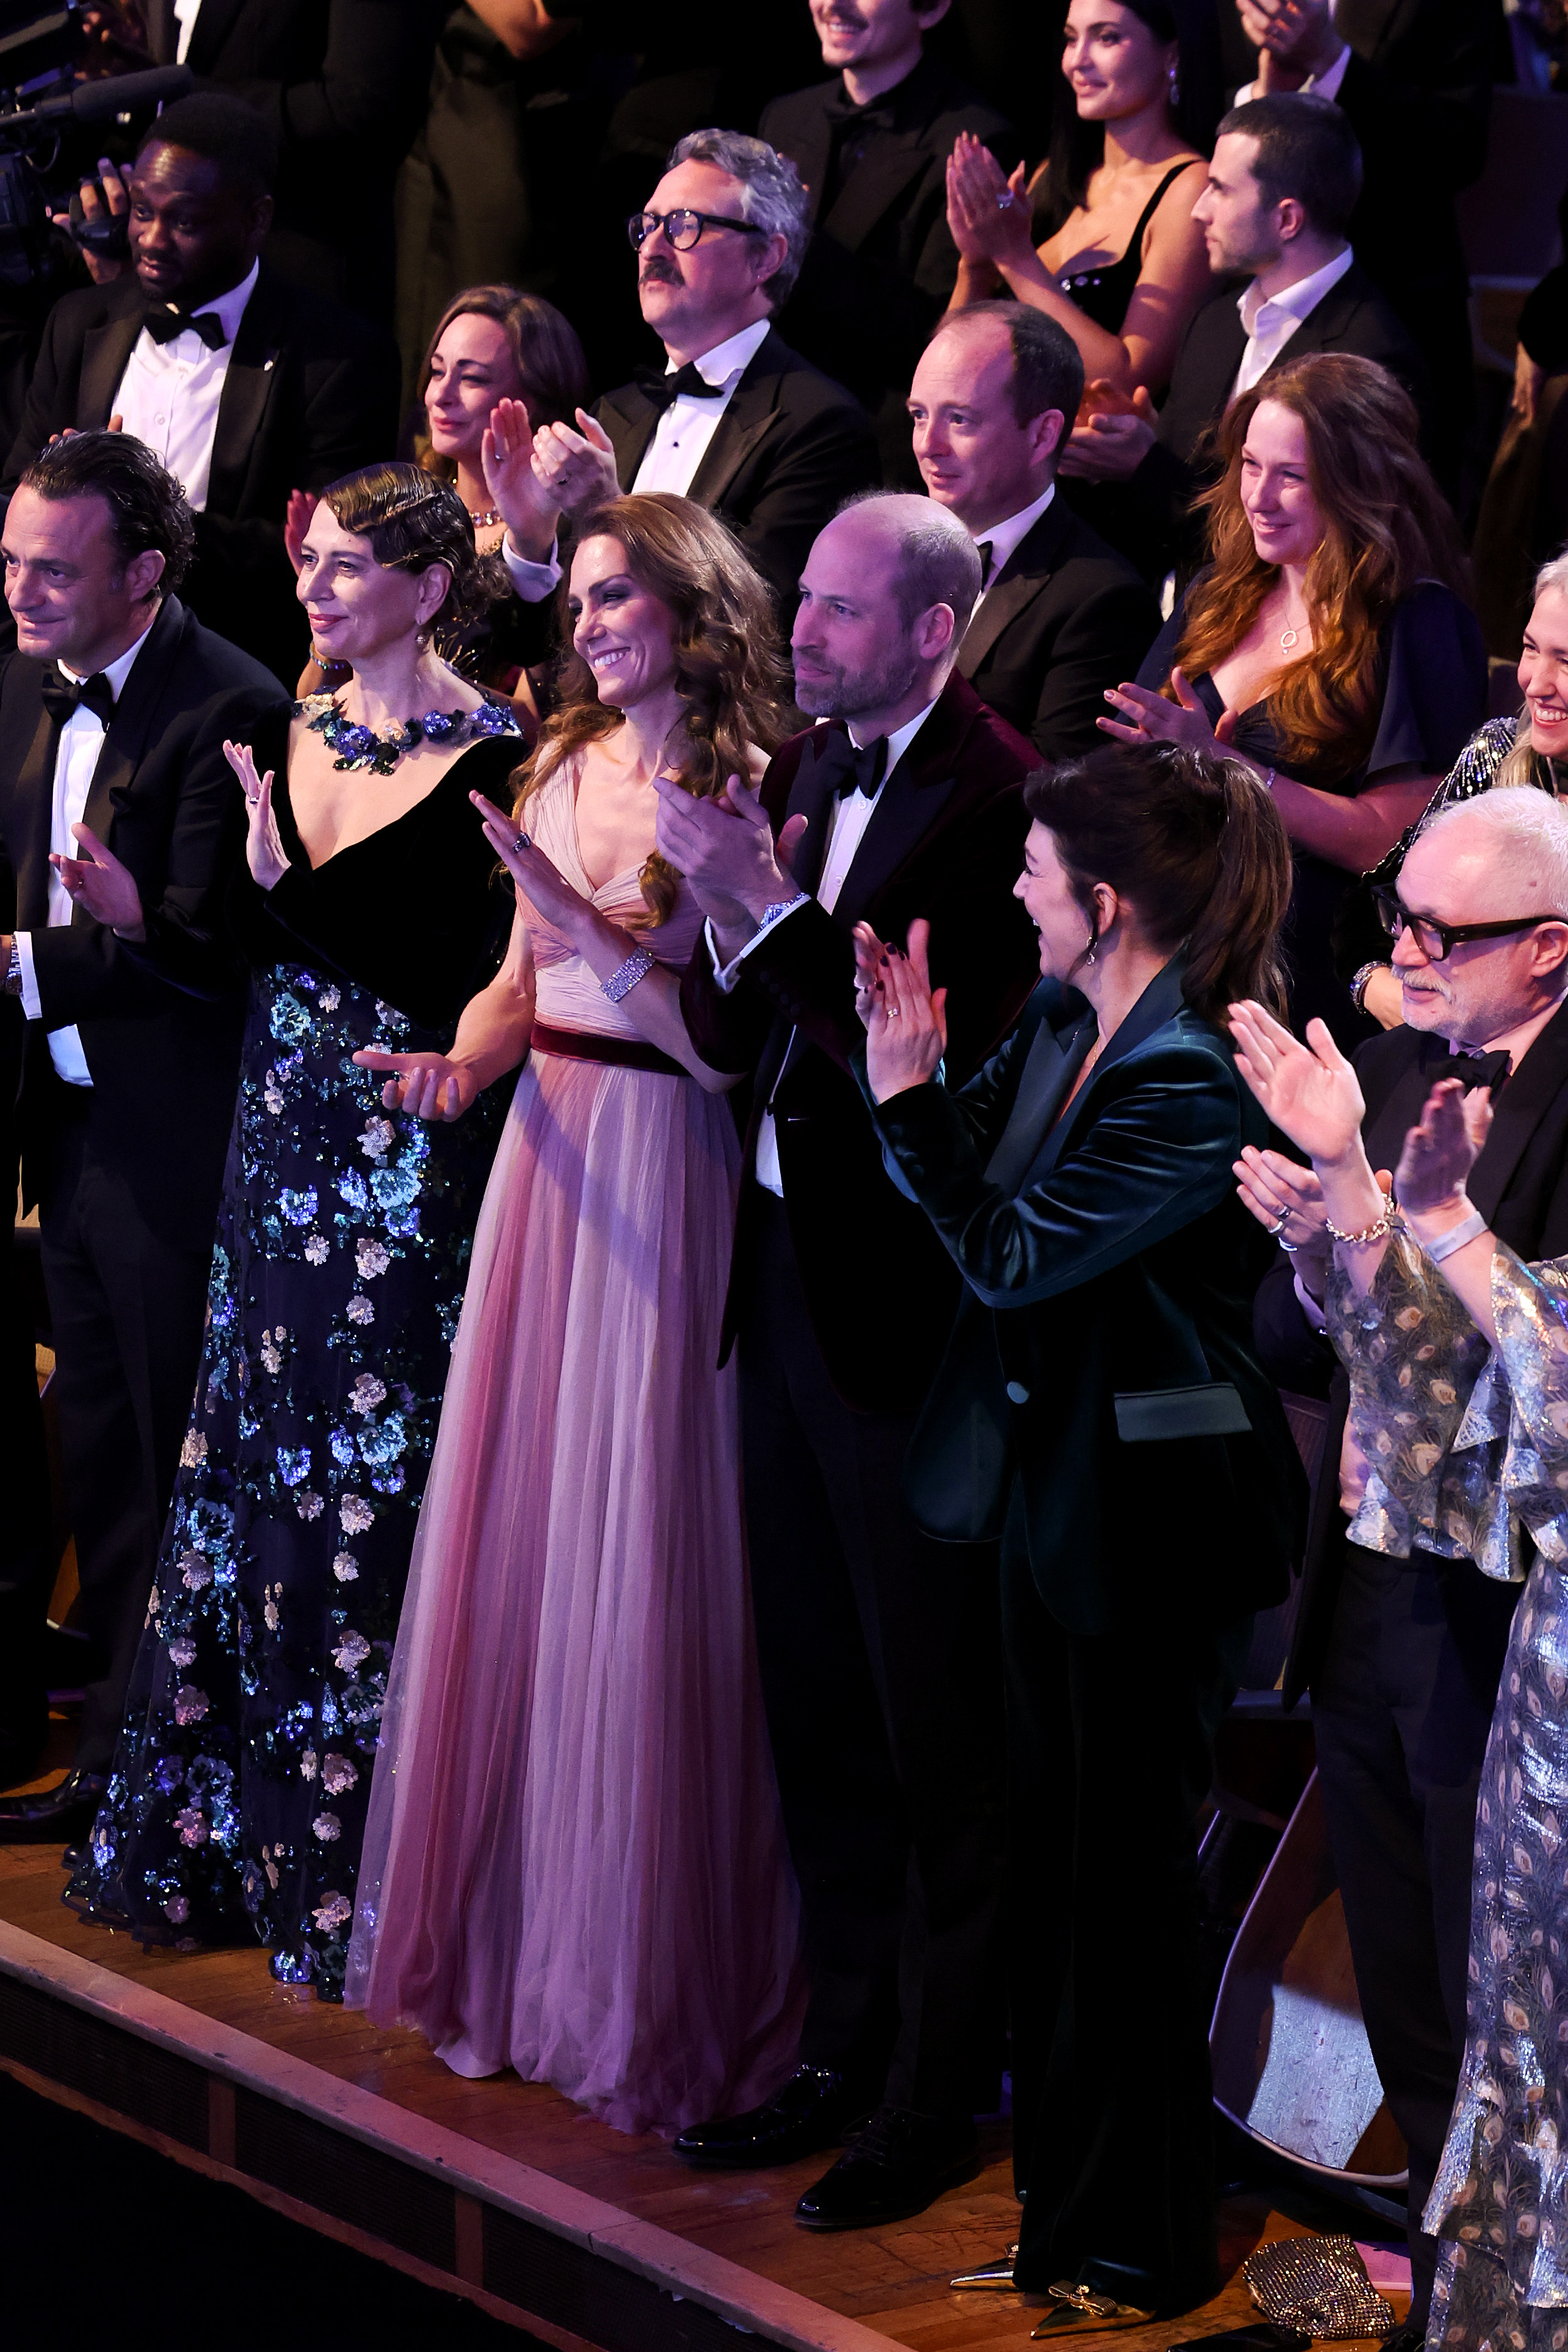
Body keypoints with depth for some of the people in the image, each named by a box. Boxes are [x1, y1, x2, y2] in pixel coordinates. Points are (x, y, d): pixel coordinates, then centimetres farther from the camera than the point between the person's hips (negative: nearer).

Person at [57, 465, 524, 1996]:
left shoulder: (490, 762, -11)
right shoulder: (288, 737, 11)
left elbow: (461, 977, -16)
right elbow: (253, 949, 11)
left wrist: (290, 883, -25)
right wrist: (142, 916, -5)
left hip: (409, 1167, -7)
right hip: (283, 1141, 7)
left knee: (368, 1497, -2)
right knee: (251, 1476, 11)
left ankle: (351, 1865, 8)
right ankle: (223, 1835, 21)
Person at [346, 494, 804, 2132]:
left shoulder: (744, 784, -9)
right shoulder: (565, 762, 11)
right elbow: (527, 979, 15)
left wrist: (590, 921, -25)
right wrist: (462, 1056, -5)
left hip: (665, 1167, -6)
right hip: (548, 1147, 7)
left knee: (638, 1544, -2)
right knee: (517, 1521, 10)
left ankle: (645, 1974, 11)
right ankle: (505, 1924, 22)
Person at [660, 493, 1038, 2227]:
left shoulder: (1002, 797, -17)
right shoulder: (799, 769, 8)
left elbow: (944, 1054, -25)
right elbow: (727, 1036, 9)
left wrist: (769, 905, -23)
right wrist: (727, 925, -10)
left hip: (909, 1301, -8)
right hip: (788, 1283, 8)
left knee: (936, 1720, 3)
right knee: (813, 1694, 17)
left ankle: (941, 2093, 14)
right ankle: (849, 2042, 30)